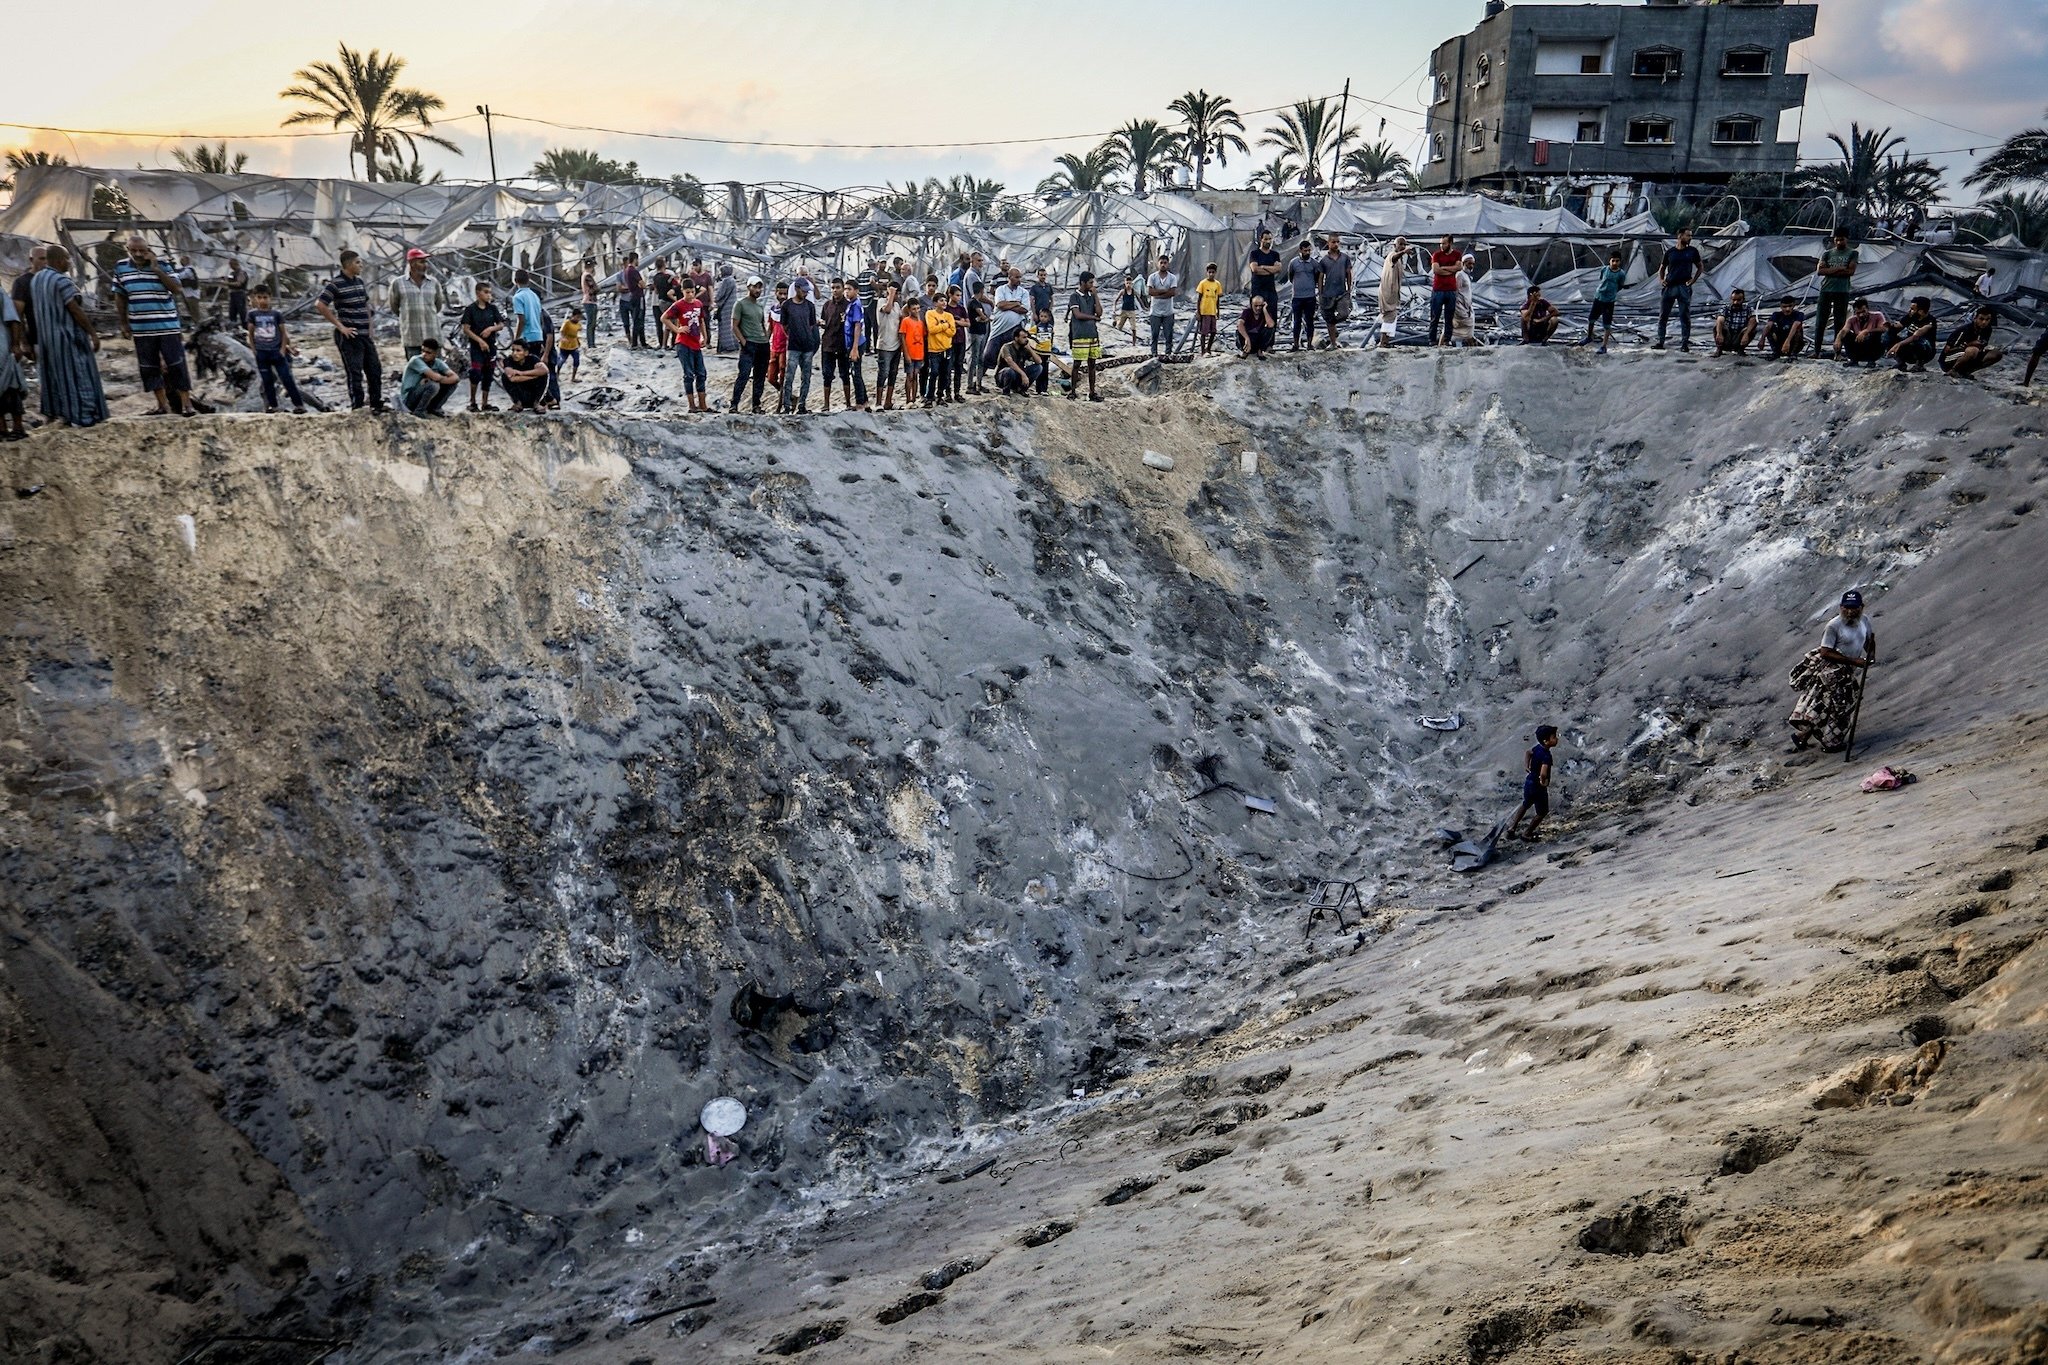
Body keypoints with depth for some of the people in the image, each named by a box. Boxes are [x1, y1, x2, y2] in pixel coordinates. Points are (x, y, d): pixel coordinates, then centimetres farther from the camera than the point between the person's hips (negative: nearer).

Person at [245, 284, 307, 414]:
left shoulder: (276, 314, -1)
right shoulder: (252, 314, 2)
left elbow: (283, 333, 2)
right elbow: (250, 333, 7)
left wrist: (283, 349, -4)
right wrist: (253, 350, 2)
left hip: (277, 351, -1)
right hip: (261, 353, 1)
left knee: (287, 378, -3)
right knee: (267, 381, 6)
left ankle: (299, 404, -2)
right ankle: (272, 405, 13)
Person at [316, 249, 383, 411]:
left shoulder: (360, 281, 11)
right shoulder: (335, 284, -11)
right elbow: (320, 305, -16)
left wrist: (370, 328, 15)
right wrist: (340, 326, -15)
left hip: (365, 335, 7)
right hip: (349, 336, -7)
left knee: (375, 370, 11)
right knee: (355, 373, -3)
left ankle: (377, 404, 23)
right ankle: (357, 407, 5)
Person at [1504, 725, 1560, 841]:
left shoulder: (1537, 748, -5)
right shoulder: (1546, 756, -30)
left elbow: (1528, 753, 15)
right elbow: (1543, 773, -43)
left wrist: (1526, 766, 9)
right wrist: (1543, 782, -25)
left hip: (1529, 782, 8)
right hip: (1538, 787, -8)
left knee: (1525, 805, 30)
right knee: (1542, 812, 15)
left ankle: (1512, 828, 36)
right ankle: (1527, 834, 26)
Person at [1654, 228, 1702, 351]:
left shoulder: (1692, 251, 7)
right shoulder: (1670, 252, 8)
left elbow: (1699, 268, 15)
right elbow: (1662, 268, 19)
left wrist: (1693, 280, 1)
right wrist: (1661, 279, 1)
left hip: (1684, 287, -1)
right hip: (1669, 287, 1)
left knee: (1685, 316, -2)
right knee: (1663, 315, 2)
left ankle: (1685, 343, 3)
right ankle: (1660, 342, 9)